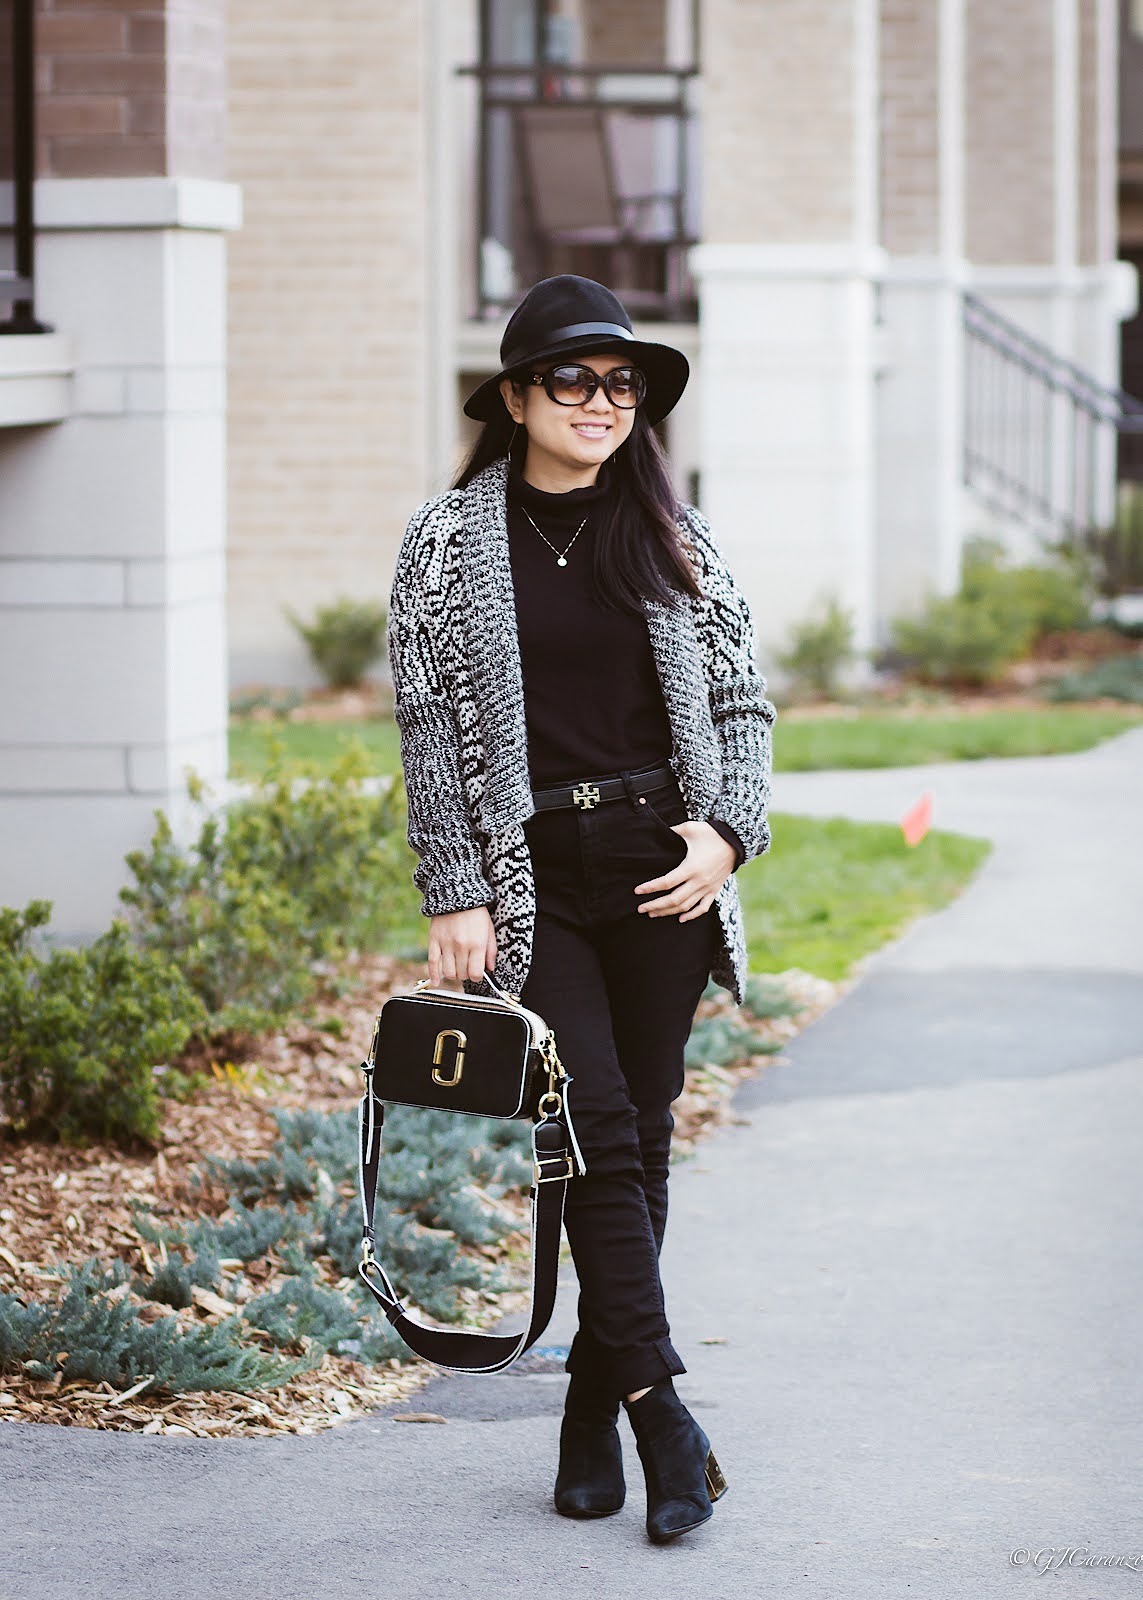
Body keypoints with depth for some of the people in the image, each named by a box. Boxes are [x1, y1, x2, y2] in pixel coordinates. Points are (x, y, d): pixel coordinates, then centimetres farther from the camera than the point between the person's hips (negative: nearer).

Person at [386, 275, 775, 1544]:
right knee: (600, 1131, -13)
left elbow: (741, 700, 11)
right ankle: (661, 1413, -15)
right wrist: (453, 898, -6)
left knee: (638, 1141, 3)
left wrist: (728, 831, -6)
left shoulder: (670, 534, 8)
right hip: (530, 877, -2)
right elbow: (428, 726, 0)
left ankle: (592, 1416, 12)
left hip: (661, 868, 3)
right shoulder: (450, 542, 1)